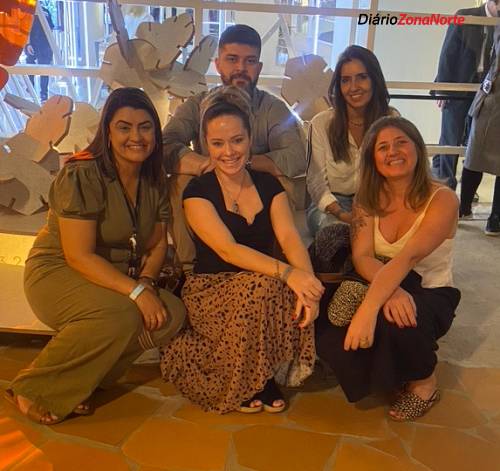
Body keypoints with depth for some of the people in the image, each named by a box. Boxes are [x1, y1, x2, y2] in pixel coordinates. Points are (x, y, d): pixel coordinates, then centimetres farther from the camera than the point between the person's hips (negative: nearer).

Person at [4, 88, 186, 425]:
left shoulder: (155, 180, 1)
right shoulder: (81, 176, -20)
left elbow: (157, 244, 5)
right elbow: (78, 256, -24)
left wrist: (147, 281, -15)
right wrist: (135, 291, -30)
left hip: (116, 279, 7)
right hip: (57, 272, -7)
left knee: (171, 315, -17)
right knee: (119, 315, -35)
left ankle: (77, 381, -4)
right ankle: (31, 390, -13)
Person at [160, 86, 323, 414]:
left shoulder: (268, 185, 6)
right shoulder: (198, 191, -7)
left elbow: (289, 237, -10)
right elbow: (228, 250, -22)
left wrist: (307, 281, -30)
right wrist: (286, 272, -36)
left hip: (264, 288, 4)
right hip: (210, 292, -4)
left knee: (300, 296, -28)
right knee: (262, 287, -33)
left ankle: (265, 376, -3)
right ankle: (244, 383, -9)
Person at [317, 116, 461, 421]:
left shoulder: (442, 199, -17)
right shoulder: (368, 198, -4)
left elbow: (408, 257, -32)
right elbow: (362, 256, -17)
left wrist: (368, 308, -45)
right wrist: (392, 291, -38)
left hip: (431, 294, -3)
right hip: (382, 288, 4)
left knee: (395, 322, -37)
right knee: (333, 343, -22)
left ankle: (425, 384, -3)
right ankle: (391, 374, 10)